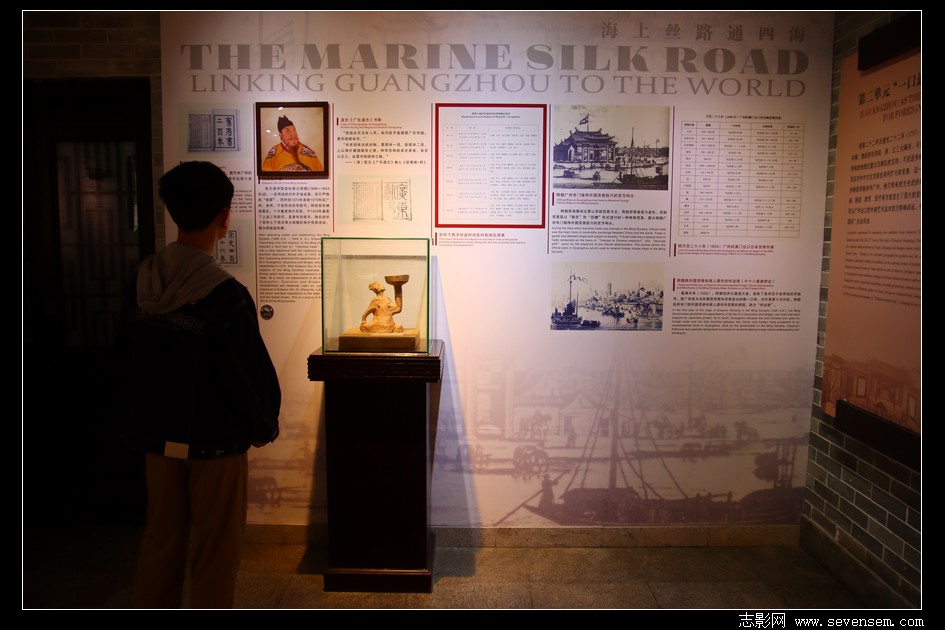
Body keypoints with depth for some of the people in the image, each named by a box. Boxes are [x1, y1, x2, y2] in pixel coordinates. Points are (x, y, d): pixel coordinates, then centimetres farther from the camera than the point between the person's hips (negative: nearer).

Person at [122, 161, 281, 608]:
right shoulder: (225, 295, -22)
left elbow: (130, 358, 7)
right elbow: (250, 372, -19)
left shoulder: (143, 281, -2)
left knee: (160, 542, 20)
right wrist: (265, 427, -1)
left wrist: (145, 421, 18)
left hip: (157, 437, 6)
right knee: (214, 554, 10)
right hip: (215, 441, -6)